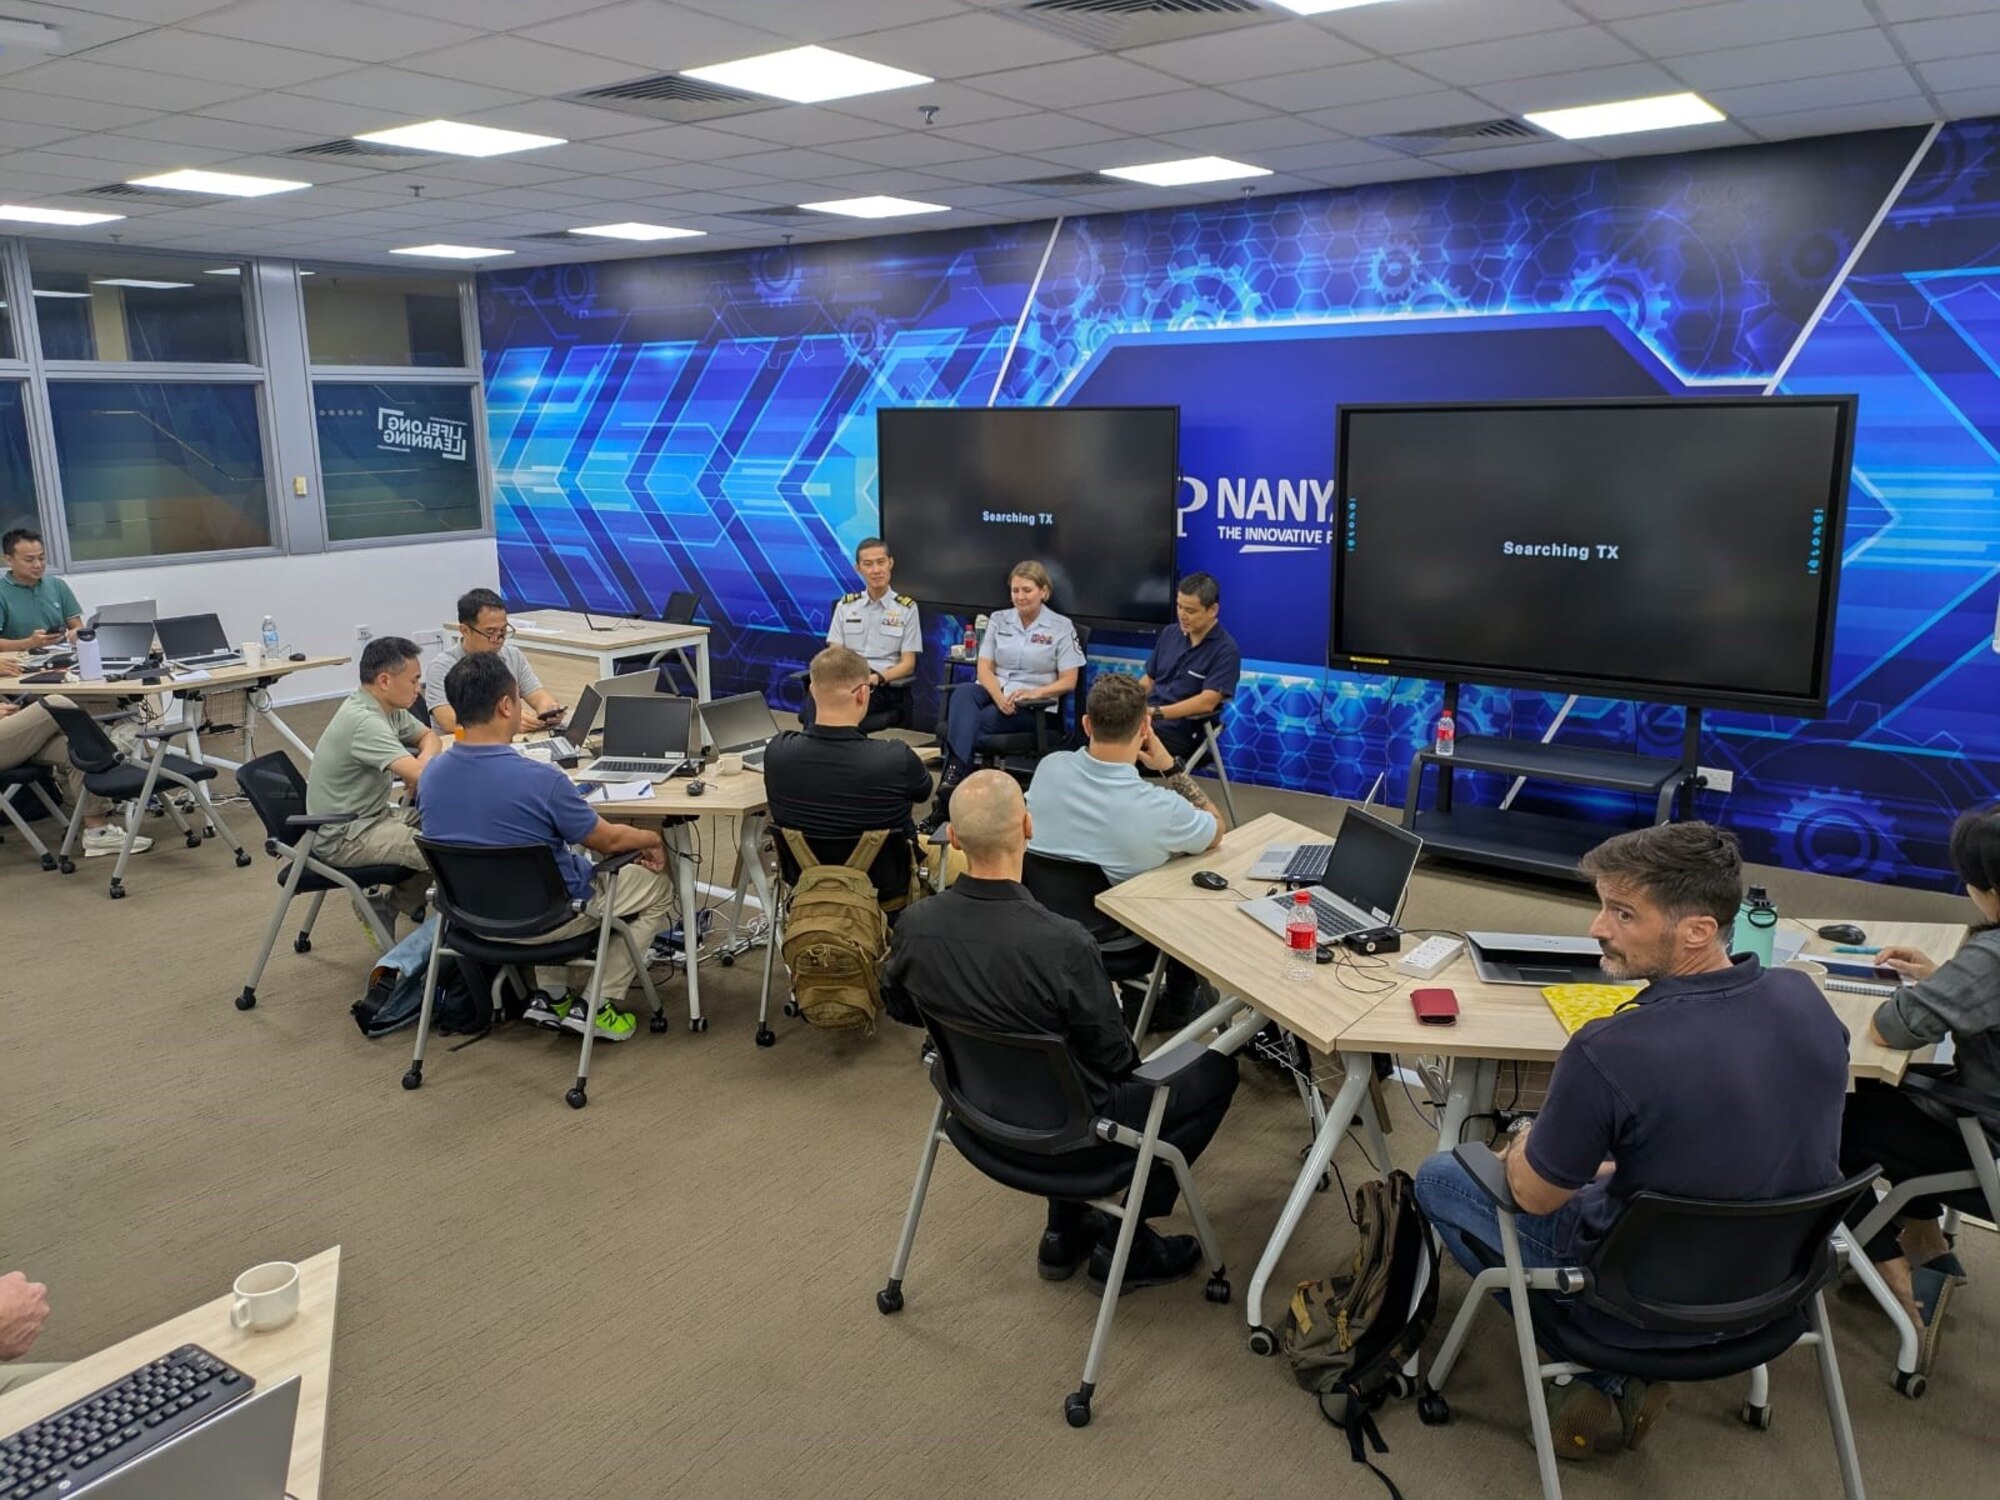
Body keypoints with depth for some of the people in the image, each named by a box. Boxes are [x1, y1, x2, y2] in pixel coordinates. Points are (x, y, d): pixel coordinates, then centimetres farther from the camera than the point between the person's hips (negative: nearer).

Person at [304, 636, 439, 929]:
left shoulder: (387, 707, 3)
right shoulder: (363, 721, -25)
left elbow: (428, 736, 18)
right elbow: (418, 775, -33)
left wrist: (420, 765, -5)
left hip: (372, 816, 10)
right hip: (343, 838, -10)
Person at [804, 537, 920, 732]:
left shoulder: (906, 608, 7)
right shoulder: (845, 605, 16)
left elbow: (908, 664, 4)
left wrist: (878, 677, -16)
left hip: (886, 688, -2)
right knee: (816, 694, -34)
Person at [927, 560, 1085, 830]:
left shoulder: (1061, 627, 2)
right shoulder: (999, 620, 13)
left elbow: (1068, 681, -2)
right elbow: (984, 668, 6)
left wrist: (1035, 692, -20)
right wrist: (999, 696, -16)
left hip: (1033, 706, -3)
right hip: (993, 692, 3)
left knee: (972, 723, -31)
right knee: (962, 694, -34)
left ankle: (948, 793, -32)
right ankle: (954, 778, -46)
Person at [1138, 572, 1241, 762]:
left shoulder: (1226, 650, -7)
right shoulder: (1169, 634, 13)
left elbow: (1207, 702, -16)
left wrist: (1155, 712, -23)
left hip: (1181, 729, -6)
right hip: (1146, 717, 6)